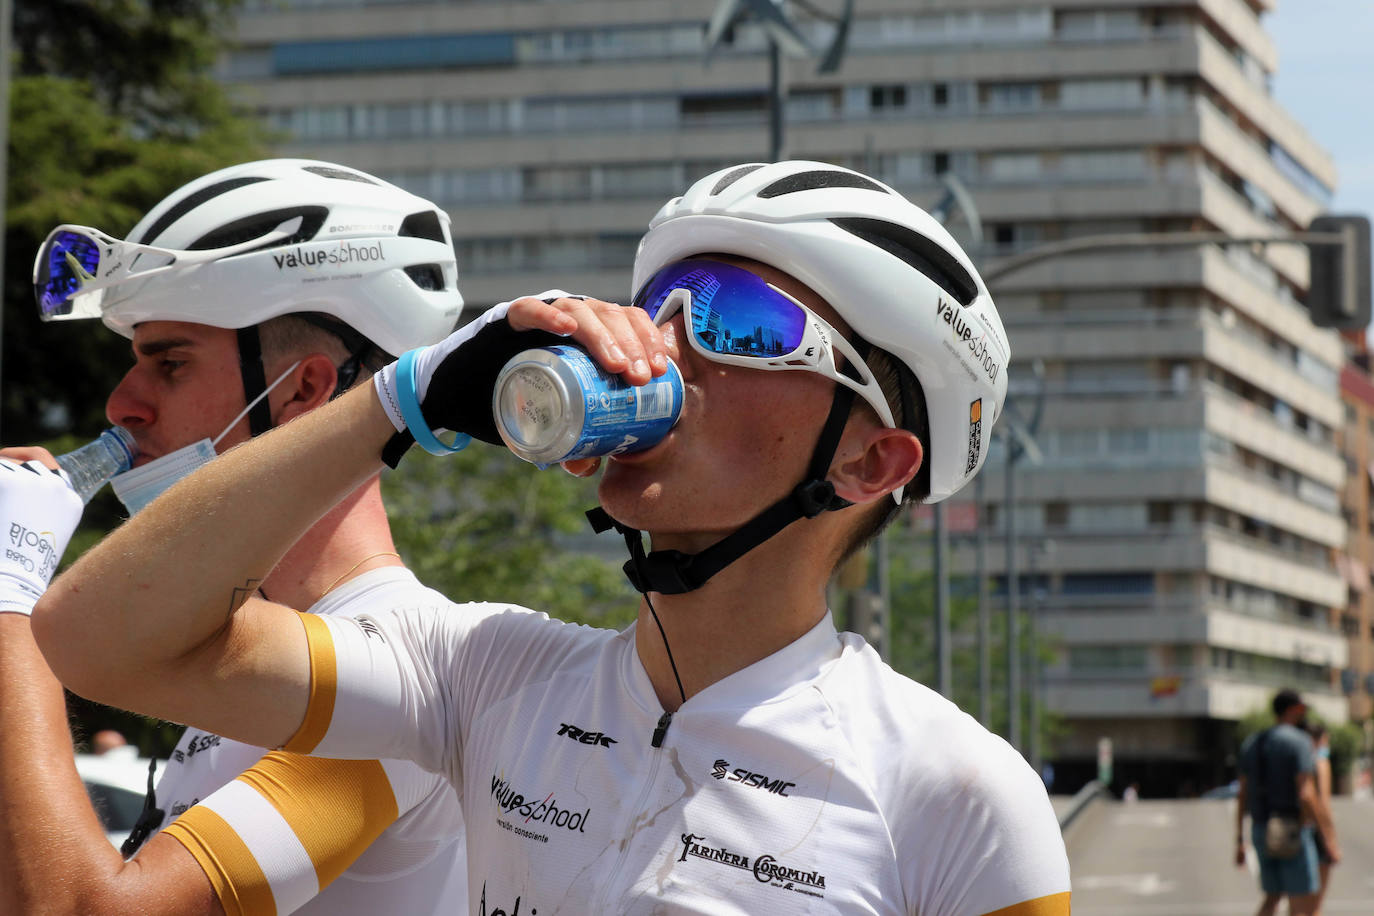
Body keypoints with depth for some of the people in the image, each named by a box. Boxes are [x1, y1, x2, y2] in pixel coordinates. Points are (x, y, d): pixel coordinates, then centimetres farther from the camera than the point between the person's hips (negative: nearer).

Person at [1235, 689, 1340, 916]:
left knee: (1273, 898, 25)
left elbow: (1242, 796, 11)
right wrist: (1330, 839, -18)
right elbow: (1306, 795, -21)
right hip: (1293, 835, -7)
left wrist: (1240, 842, 16)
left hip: (1261, 833, 7)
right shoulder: (1299, 742, -13)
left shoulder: (1252, 743, 9)